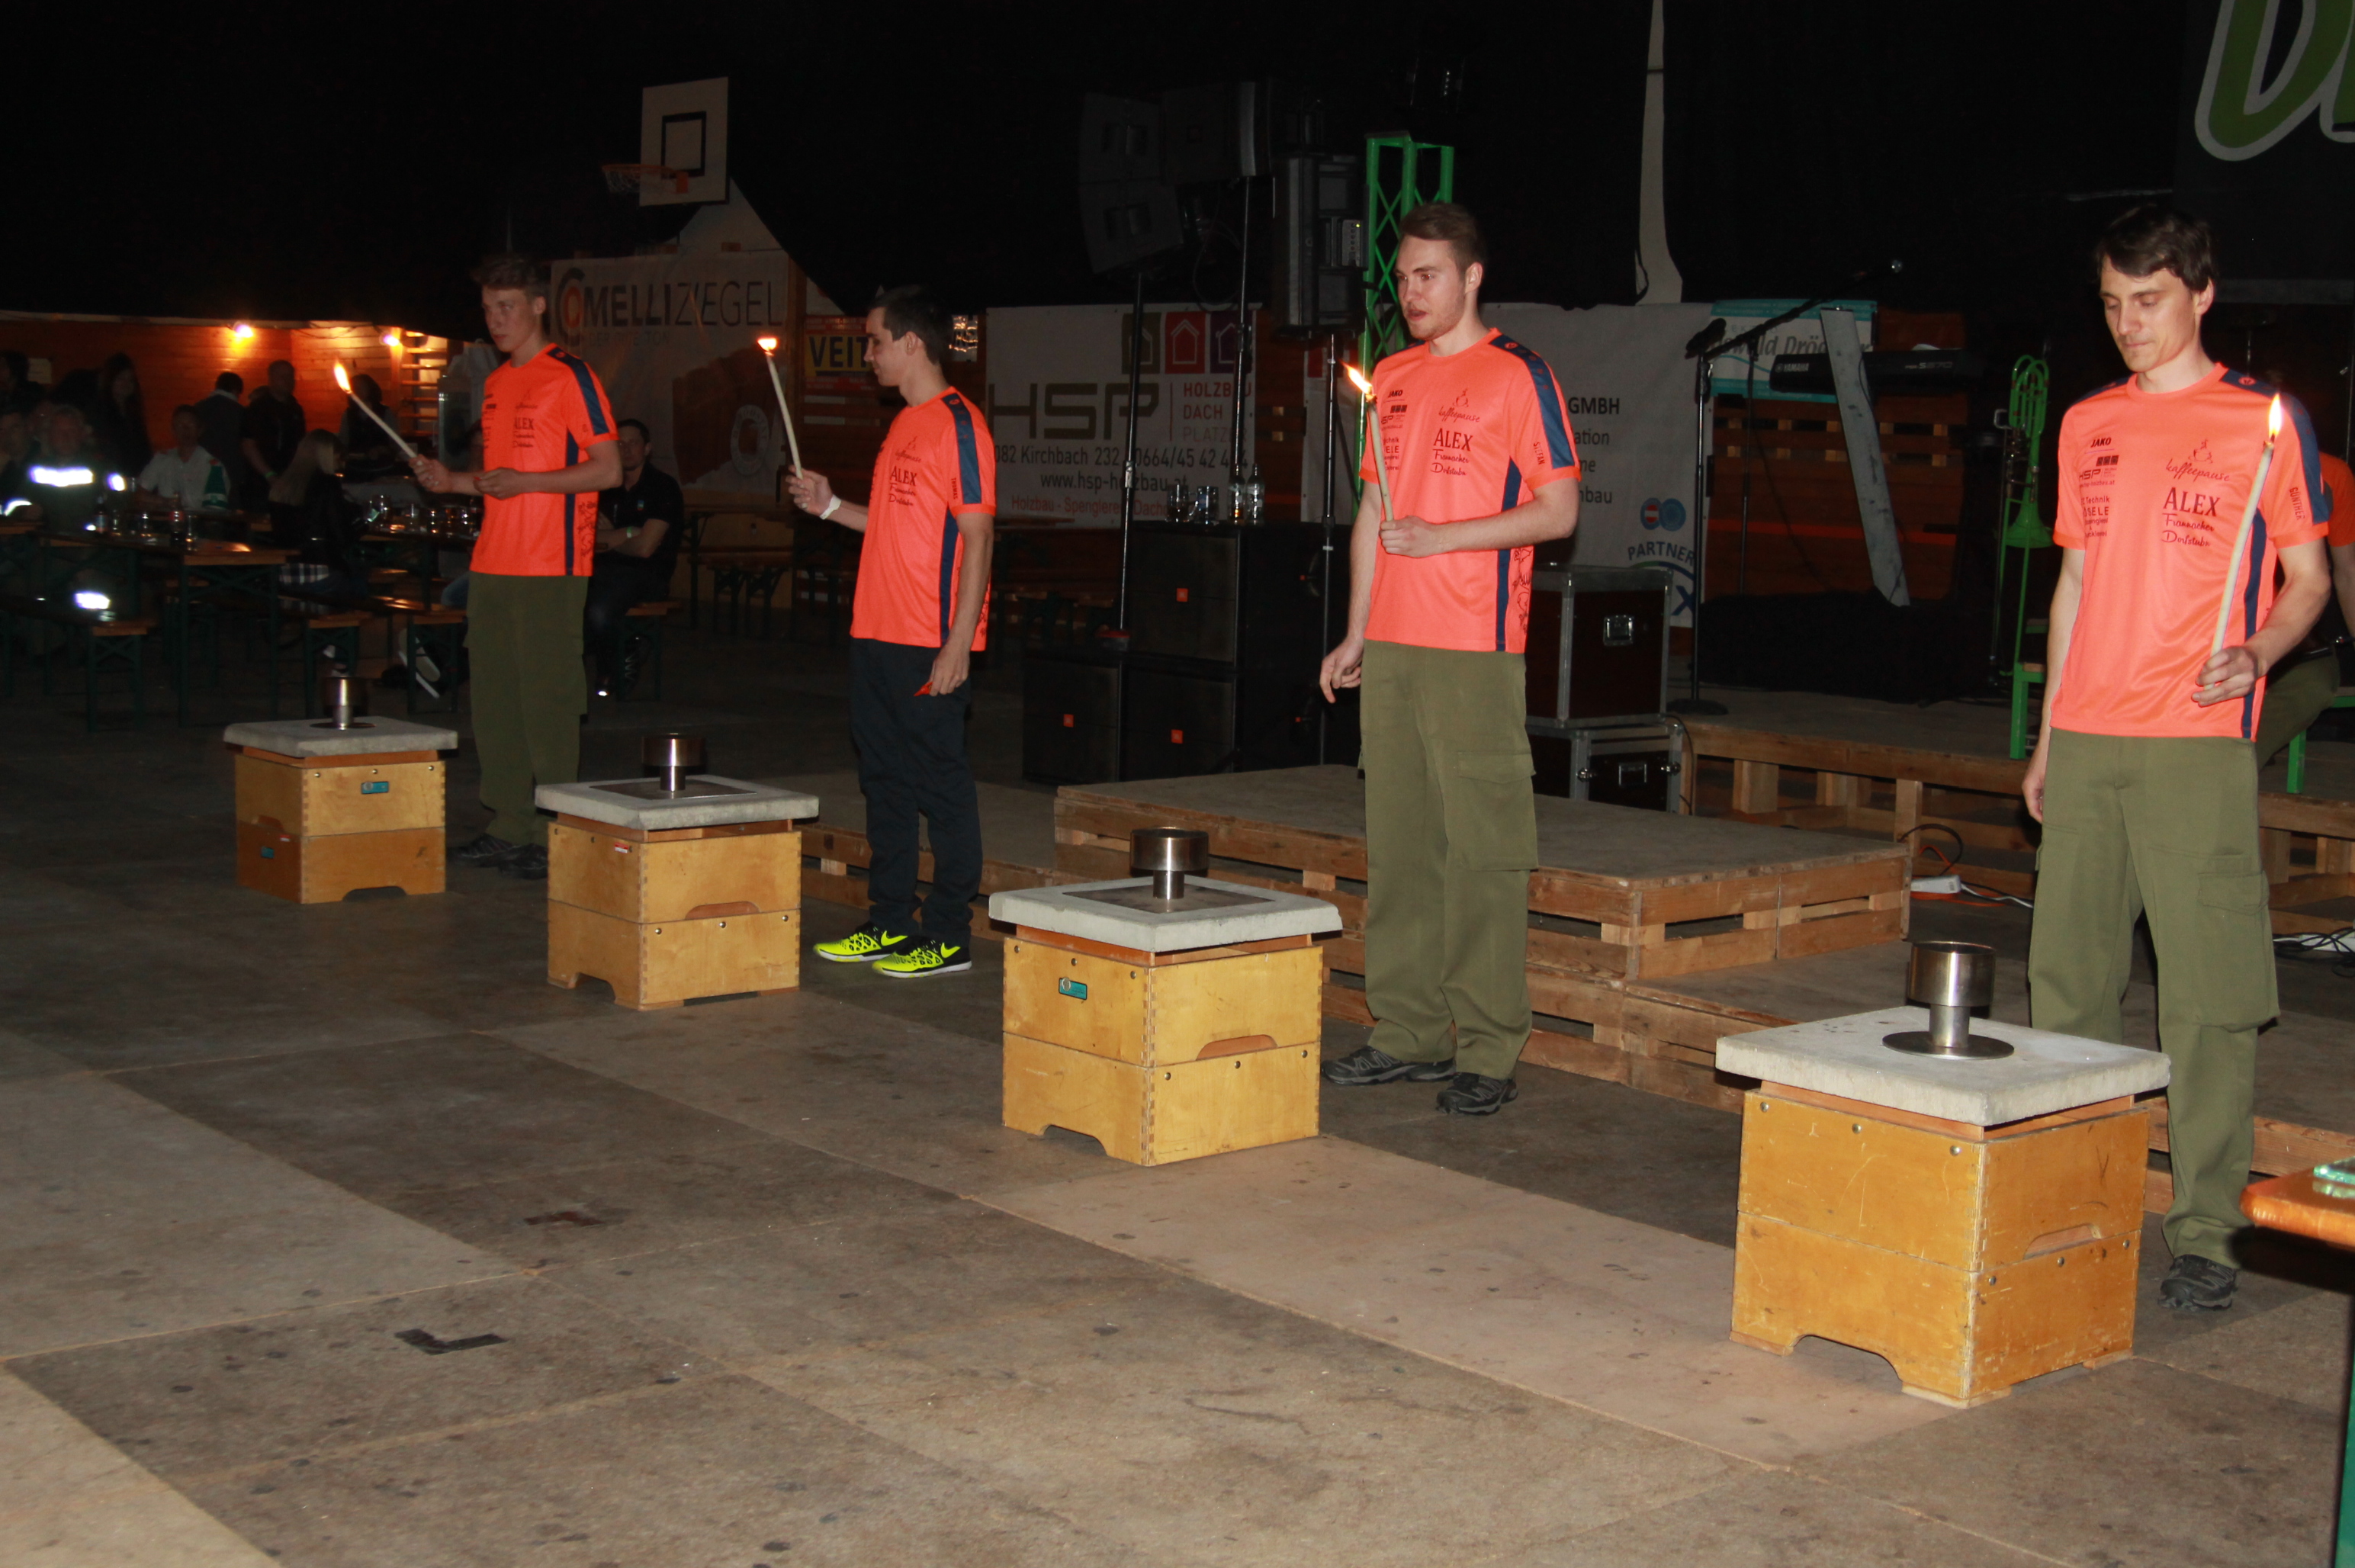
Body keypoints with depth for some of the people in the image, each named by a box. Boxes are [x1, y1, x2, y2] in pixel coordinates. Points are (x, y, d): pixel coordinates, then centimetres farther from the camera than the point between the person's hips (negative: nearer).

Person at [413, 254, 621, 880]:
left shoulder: (569, 377, -6)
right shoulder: (496, 385, 18)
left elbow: (609, 469, -11)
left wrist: (524, 481, -17)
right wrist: (453, 480, 7)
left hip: (551, 569, -8)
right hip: (493, 564, 8)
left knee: (548, 698, -6)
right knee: (494, 696, 10)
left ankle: (556, 835, 0)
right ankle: (508, 826, 18)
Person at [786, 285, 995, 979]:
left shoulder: (959, 425, -11)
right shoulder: (904, 426, 17)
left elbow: (976, 538, -15)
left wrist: (958, 644, -20)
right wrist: (831, 506, 14)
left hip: (932, 646, -9)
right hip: (877, 635, 9)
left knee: (941, 783, -3)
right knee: (885, 781, 13)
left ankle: (950, 935, 4)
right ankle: (889, 925, 21)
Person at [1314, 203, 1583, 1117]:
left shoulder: (1518, 377, -2)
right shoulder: (1392, 379, 17)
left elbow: (1558, 512, -6)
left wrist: (1443, 537, -14)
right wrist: (1356, 634, 16)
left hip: (1475, 650, -7)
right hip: (1391, 646, 7)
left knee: (1481, 848, -6)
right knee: (1395, 842, 8)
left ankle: (1488, 1052, -1)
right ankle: (1408, 1034, 17)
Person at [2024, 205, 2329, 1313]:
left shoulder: (2265, 420, 2)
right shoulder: (2088, 424, 16)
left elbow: (2307, 578, 3)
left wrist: (2256, 654, -17)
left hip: (2197, 744, -5)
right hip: (2085, 739, 5)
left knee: (2207, 993, -5)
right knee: (2066, 980, 8)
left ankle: (2205, 1231, 0)